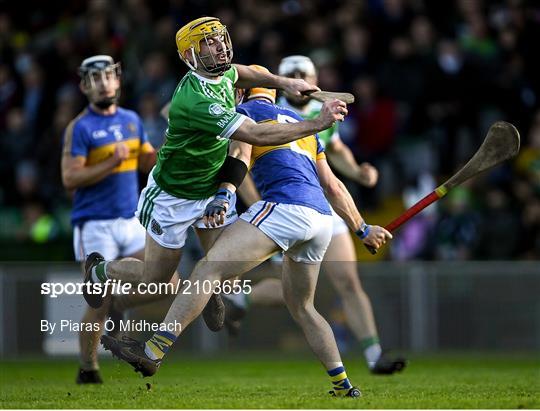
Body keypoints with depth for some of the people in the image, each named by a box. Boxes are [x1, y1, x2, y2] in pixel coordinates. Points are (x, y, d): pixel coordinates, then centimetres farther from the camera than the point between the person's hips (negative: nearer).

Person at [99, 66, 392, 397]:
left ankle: (153, 352, -28)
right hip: (323, 219, 7)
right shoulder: (301, 123, 32)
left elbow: (241, 156, -7)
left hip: (286, 207, -7)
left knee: (209, 268, -15)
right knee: (301, 307, 24)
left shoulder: (247, 111, 13)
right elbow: (334, 187, 32)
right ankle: (344, 386, 22)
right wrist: (362, 229, 40)